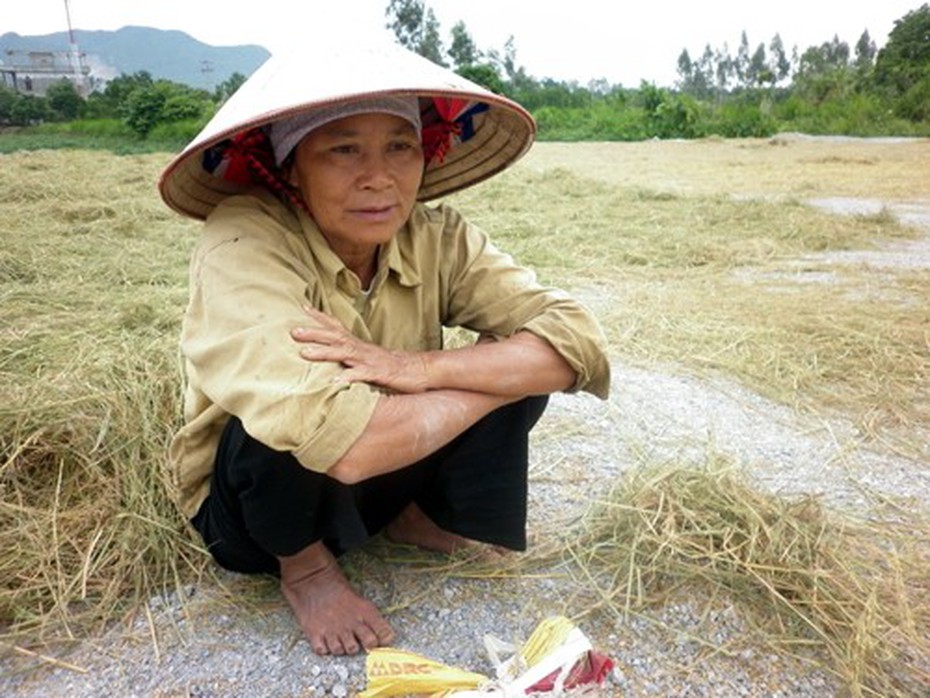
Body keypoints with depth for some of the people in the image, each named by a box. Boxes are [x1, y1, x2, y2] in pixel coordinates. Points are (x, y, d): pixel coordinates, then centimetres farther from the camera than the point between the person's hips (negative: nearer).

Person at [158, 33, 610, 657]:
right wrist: (500, 374, -27)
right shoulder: (244, 244, -29)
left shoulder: (437, 237, -15)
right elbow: (343, 443, -42)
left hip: (381, 478, 4)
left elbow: (580, 341, -22)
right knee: (326, 416, -37)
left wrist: (421, 368, -35)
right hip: (253, 503, -3)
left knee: (525, 351, -16)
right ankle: (304, 565, -2)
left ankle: (420, 519, 8)